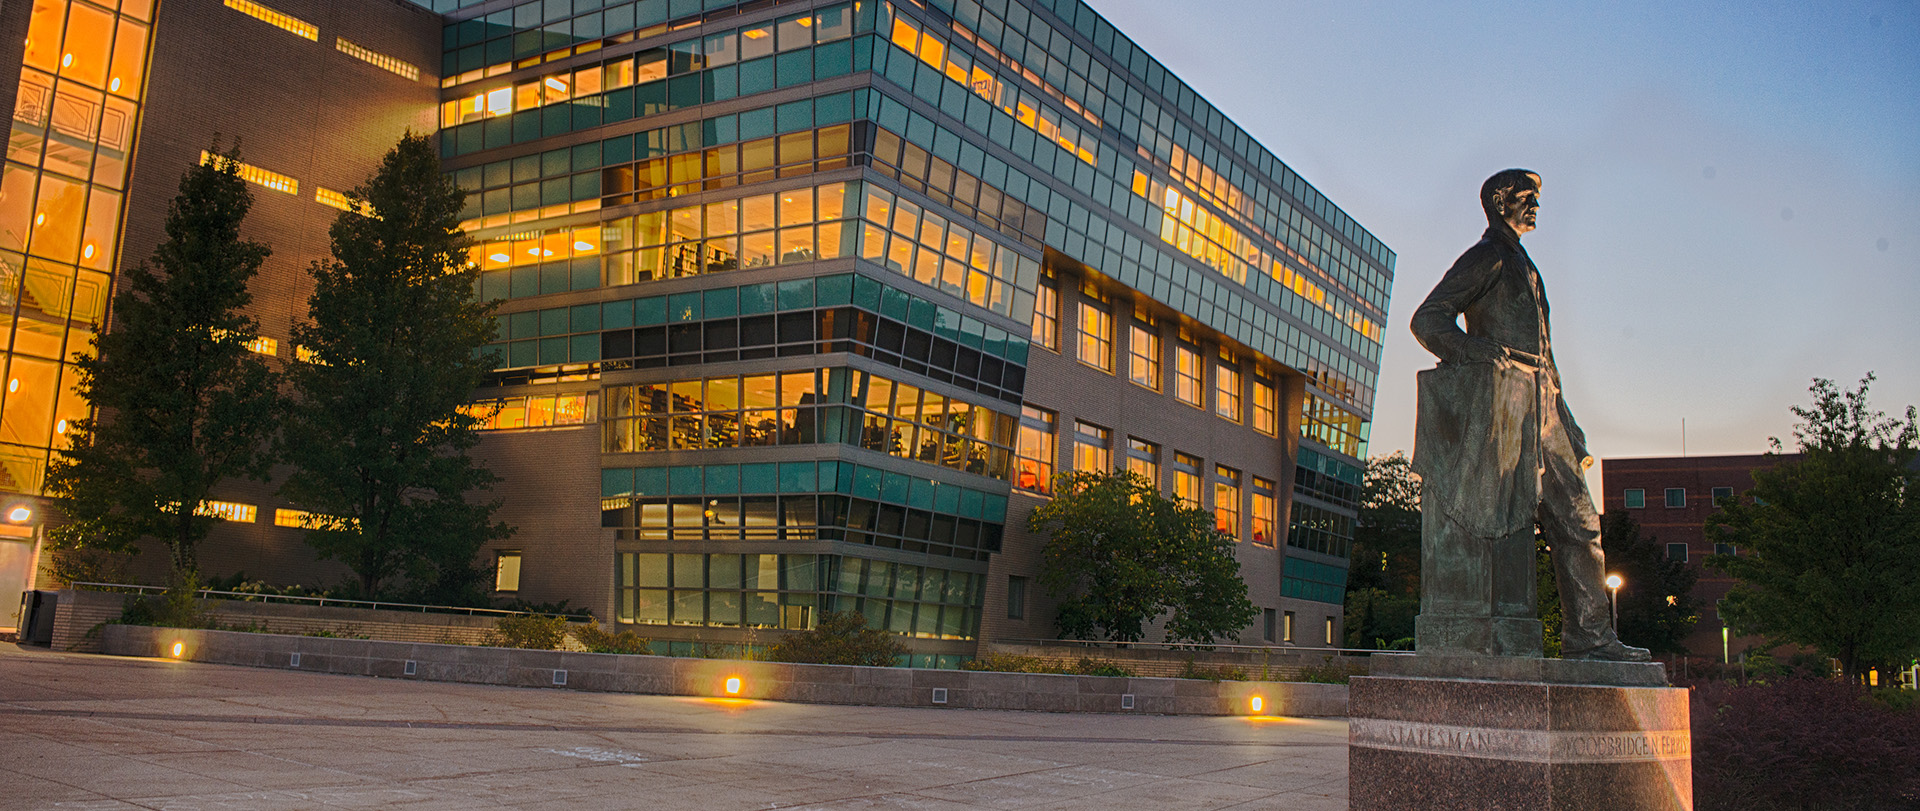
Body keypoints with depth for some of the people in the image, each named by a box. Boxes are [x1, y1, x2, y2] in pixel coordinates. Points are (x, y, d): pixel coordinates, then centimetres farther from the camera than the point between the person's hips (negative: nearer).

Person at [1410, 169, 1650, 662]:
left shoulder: (1520, 264, 29)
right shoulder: (1487, 258, 2)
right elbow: (1427, 319, -8)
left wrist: (1571, 434, 25)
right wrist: (1475, 349, -24)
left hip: (1540, 408, 9)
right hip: (1504, 401, -9)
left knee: (1576, 518, 4)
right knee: (1513, 513, -15)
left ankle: (1587, 634, 5)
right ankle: (1508, 628, -15)